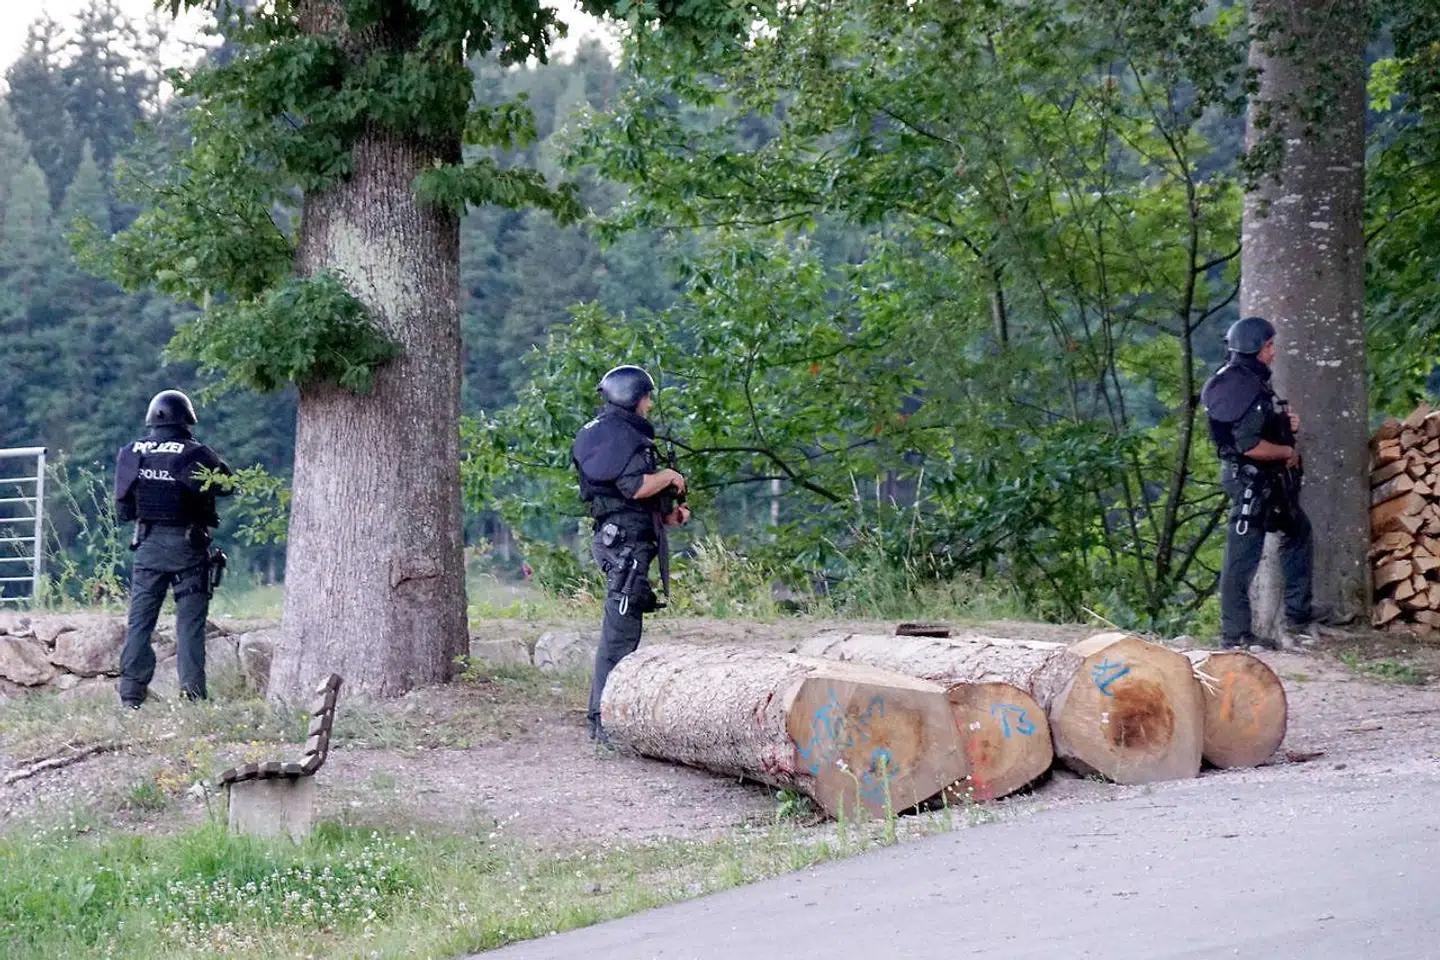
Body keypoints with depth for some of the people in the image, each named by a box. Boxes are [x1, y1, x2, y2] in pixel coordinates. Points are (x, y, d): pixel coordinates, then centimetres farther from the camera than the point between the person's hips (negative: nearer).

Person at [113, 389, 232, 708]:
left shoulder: (130, 454, 1)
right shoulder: (194, 454, -11)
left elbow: (122, 507, 6)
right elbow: (228, 484, -1)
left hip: (148, 545, 3)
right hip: (186, 546, -3)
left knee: (140, 620, 8)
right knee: (190, 622, 2)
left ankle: (131, 693, 5)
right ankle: (192, 691, -5)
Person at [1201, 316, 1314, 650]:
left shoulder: (1253, 381, 11)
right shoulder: (1241, 387, -21)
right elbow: (1249, 445, -27)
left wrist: (1288, 424, 6)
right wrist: (1288, 452, -13)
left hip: (1270, 481, 11)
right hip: (1251, 480, -11)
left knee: (1298, 535, 22)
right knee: (1243, 556, -5)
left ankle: (1298, 616, 31)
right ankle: (1235, 635, 0)